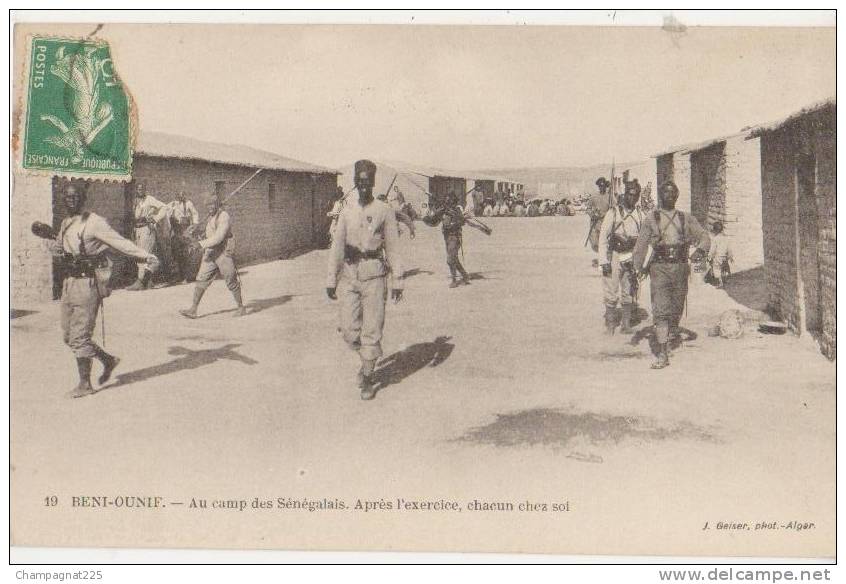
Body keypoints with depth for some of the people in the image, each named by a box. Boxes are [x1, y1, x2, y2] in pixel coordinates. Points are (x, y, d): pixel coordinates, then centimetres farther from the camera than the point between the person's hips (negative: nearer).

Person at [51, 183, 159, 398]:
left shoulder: (94, 222, -11)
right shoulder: (65, 224, 14)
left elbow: (119, 242, -17)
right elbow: (58, 247, 32)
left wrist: (146, 256, -27)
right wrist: (54, 247, 11)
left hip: (88, 283, -8)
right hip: (69, 282, 8)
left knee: (79, 336, -5)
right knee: (69, 335, 10)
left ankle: (85, 384, 8)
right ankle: (108, 360, 28)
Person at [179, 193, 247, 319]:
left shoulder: (224, 217, -14)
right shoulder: (210, 218, 13)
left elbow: (219, 237, -23)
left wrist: (202, 244, -25)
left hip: (224, 253, -8)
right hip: (210, 254, 8)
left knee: (231, 282, 2)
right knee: (201, 280, 0)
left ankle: (241, 307, 17)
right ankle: (193, 309, -2)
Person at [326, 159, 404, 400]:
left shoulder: (384, 211, 1)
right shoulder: (347, 211, 8)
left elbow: (392, 247, 2)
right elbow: (337, 246, 11)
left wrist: (397, 280, -2)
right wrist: (331, 279, 8)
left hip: (374, 275, -3)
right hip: (349, 274, 3)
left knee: (372, 330, -2)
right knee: (349, 330, 2)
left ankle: (367, 378, 10)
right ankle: (367, 359, 30)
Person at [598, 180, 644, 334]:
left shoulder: (640, 215, 5)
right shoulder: (613, 213, -6)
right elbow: (603, 237, -6)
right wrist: (604, 261, -12)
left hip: (631, 258, 3)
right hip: (614, 257, -3)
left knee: (629, 294, 7)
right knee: (611, 293, -1)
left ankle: (626, 325, 16)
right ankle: (610, 324, 12)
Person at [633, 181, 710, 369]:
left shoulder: (687, 219, 11)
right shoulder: (651, 219, 6)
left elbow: (704, 236, 6)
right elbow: (641, 245, 7)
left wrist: (699, 249, -15)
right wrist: (639, 267, 2)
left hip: (680, 268, 3)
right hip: (659, 268, -3)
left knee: (676, 310, 12)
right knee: (661, 311, -11)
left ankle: (668, 337, 39)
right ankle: (663, 355, -14)